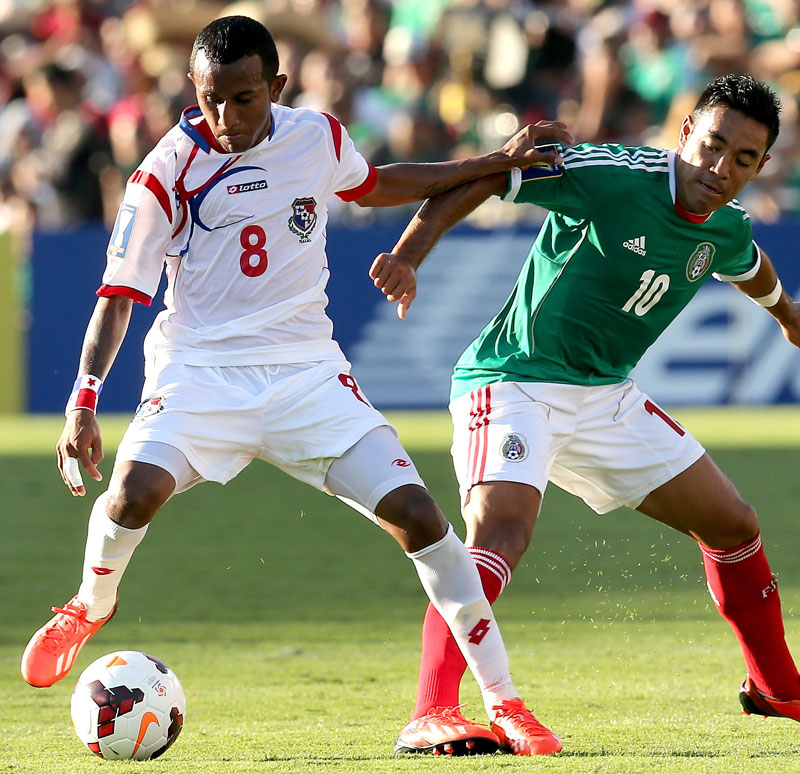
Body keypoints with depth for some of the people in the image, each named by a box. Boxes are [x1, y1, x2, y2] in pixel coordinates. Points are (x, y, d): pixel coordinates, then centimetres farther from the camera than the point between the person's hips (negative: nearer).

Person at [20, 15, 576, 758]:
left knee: (416, 514, -11)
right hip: (199, 369, -3)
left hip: (306, 369, 3)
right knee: (134, 492, -29)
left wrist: (493, 163, 24)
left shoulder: (317, 138, 2)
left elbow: (373, 185, 25)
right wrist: (83, 402, -20)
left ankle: (502, 700, -1)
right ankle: (90, 605, 6)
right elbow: (119, 294, -8)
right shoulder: (169, 170, -10)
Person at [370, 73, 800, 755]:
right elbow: (482, 177, -19)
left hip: (607, 398, 8)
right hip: (514, 385, -8)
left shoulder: (727, 228, 0)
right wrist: (409, 254, -30)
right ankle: (429, 713, -38)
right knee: (503, 532, -32)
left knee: (734, 527, 14)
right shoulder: (612, 176, -22)